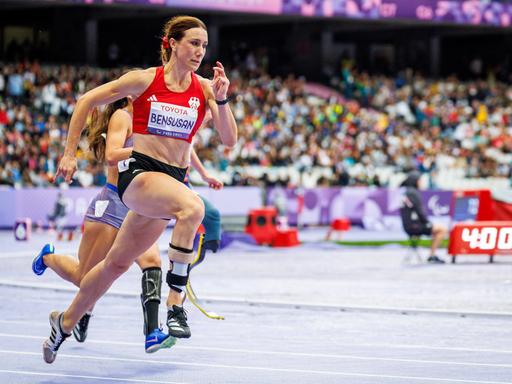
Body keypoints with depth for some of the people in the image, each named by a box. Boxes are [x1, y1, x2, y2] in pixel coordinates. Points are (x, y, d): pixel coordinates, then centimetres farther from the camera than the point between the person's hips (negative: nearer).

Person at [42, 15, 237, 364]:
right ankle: (176, 302, -32)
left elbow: (229, 139, -3)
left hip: (176, 178, 5)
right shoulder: (144, 80, -6)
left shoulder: (204, 88, 3)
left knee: (117, 263, 15)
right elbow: (87, 102, 4)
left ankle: (65, 323, 35)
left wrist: (221, 99, -18)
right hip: (139, 172, -4)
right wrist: (70, 153, 3)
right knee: (193, 207, -36)